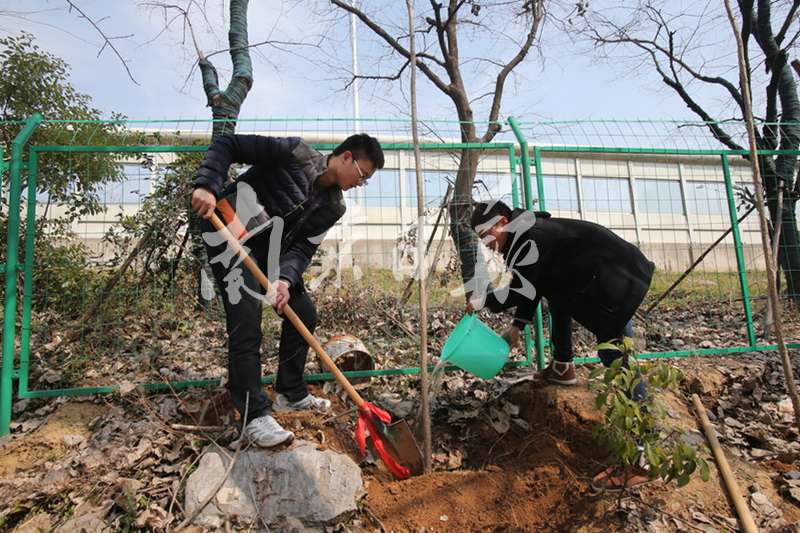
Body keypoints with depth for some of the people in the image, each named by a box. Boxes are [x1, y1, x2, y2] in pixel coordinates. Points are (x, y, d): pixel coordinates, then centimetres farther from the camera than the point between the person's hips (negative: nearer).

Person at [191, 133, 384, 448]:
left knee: (304, 315, 5)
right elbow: (227, 146, -14)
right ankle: (254, 416, -7)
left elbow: (303, 247, -5)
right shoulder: (296, 154, -15)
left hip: (268, 249, 8)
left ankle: (290, 394, 20)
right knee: (246, 326, -16)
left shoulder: (333, 207, 2)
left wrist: (286, 278, -25)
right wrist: (206, 185, -29)